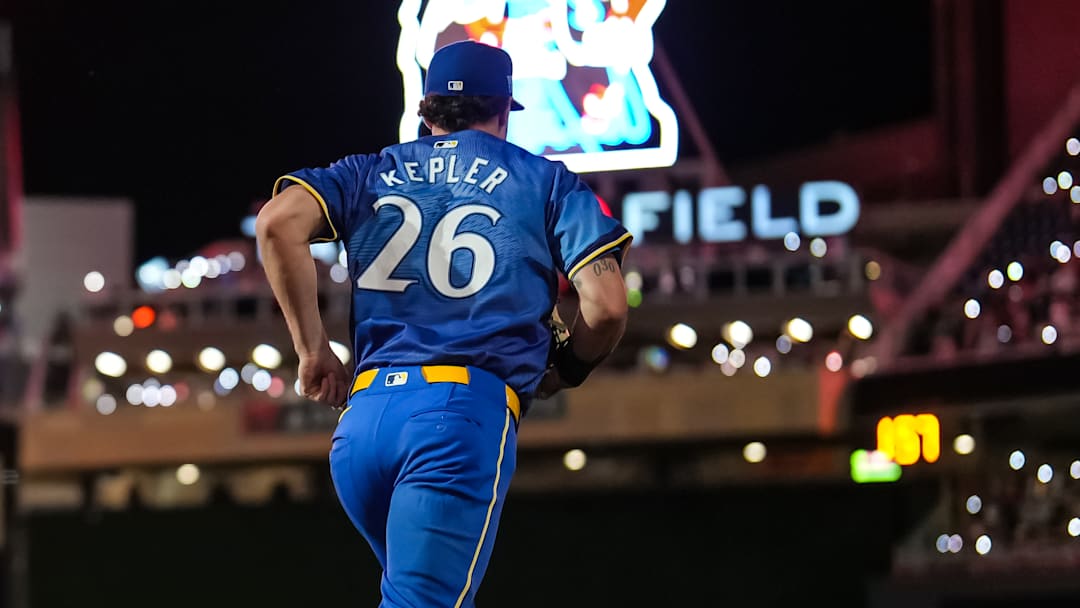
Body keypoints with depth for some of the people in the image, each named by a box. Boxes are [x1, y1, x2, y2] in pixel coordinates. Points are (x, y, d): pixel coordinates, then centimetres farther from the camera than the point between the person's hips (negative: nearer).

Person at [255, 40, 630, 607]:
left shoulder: (371, 173, 20)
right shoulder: (546, 180, 14)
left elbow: (279, 222, 0)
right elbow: (605, 305, 3)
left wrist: (312, 348, 6)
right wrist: (564, 371, 23)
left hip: (363, 416, 4)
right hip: (470, 411, -4)